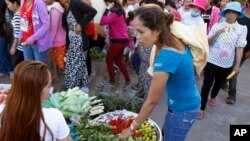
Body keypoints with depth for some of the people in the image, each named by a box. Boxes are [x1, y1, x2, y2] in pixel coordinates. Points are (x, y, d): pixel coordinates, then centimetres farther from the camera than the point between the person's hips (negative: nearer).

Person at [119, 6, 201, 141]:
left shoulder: (166, 57, -33)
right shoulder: (176, 41, -11)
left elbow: (152, 101, -23)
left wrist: (132, 128, -11)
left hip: (182, 110, -8)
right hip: (189, 103, 8)